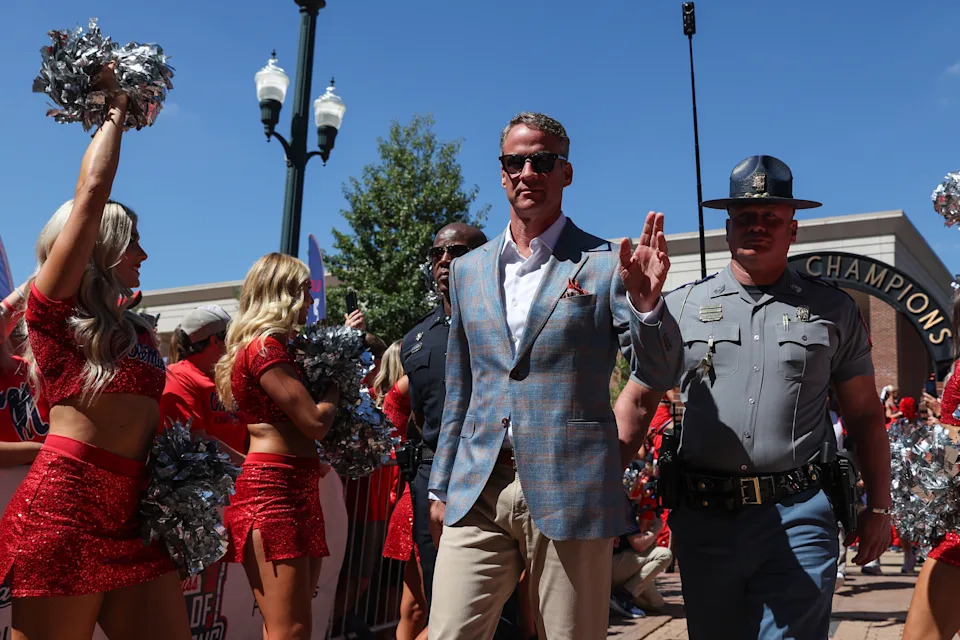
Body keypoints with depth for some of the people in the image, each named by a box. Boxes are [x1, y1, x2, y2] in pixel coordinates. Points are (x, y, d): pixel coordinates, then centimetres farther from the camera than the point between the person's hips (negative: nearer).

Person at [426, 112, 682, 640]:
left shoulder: (605, 264, 0)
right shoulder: (468, 270, 13)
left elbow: (660, 376, -3)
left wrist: (645, 301, -21)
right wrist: (441, 486, 17)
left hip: (569, 494, -3)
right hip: (476, 495, 3)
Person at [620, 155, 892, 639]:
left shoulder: (833, 309, 7)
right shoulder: (680, 306, 6)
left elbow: (865, 416, 11)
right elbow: (638, 399, 6)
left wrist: (878, 508, 9)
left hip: (796, 518, -1)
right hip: (701, 518, 2)